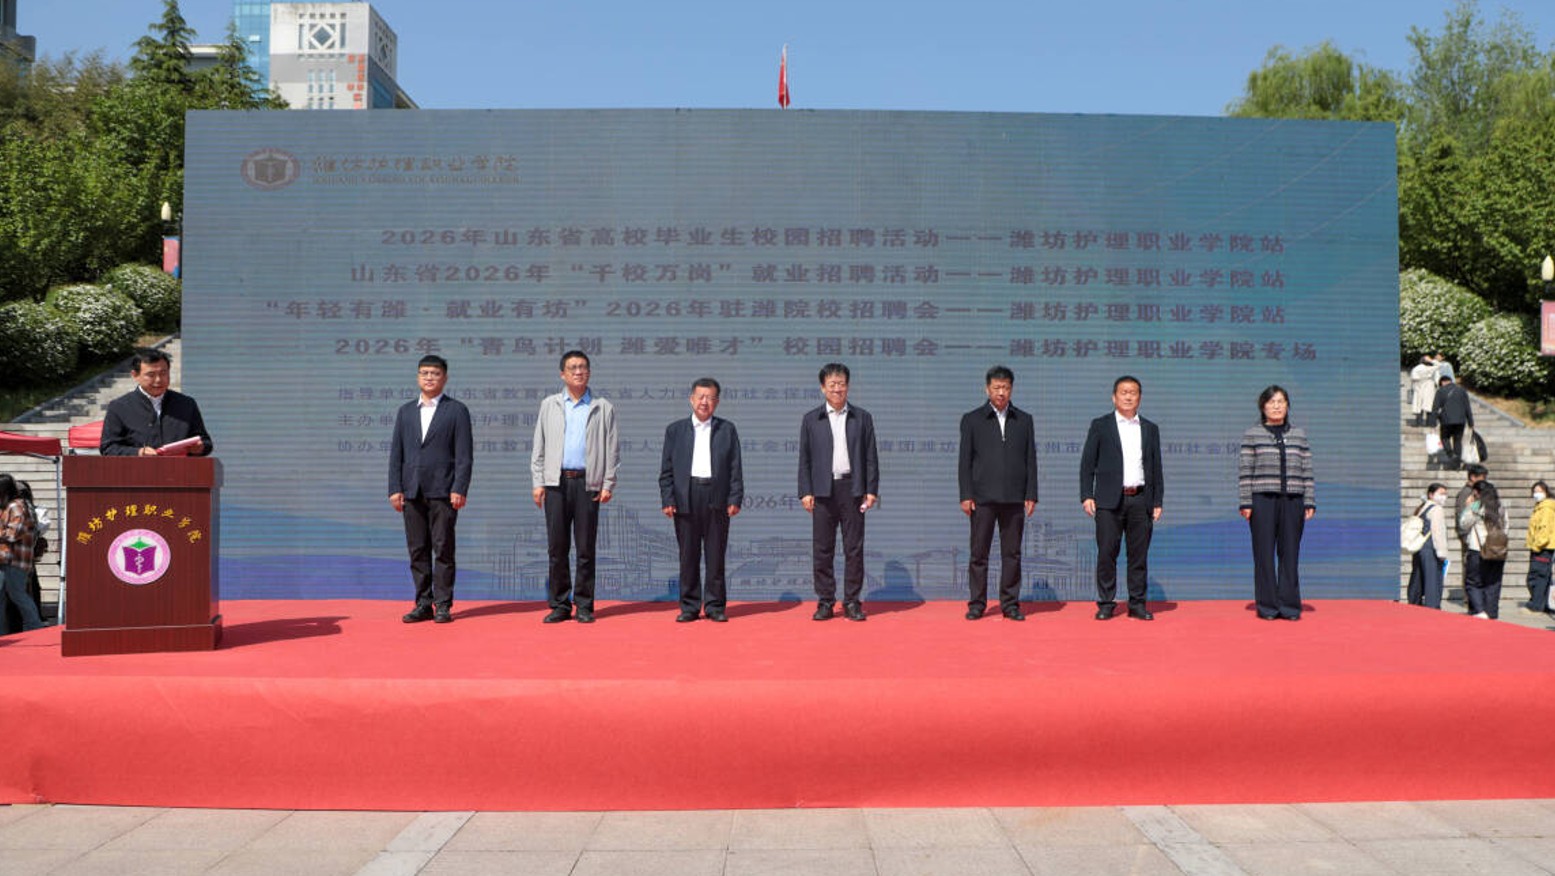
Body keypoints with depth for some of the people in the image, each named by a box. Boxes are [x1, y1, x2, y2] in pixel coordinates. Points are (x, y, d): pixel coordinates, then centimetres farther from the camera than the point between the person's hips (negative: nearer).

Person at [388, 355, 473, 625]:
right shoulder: (405, 411, 15)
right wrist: (395, 489, 3)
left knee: (443, 549, -2)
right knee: (417, 550, 6)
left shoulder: (457, 410, 3)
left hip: (443, 491, -4)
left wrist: (459, 489, -12)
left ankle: (443, 605, 4)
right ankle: (424, 604, 12)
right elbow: (396, 453, 12)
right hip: (412, 492, 4)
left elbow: (464, 455, -3)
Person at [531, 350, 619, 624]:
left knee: (586, 548, 0)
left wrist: (608, 485, -2)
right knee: (557, 547, 2)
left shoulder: (603, 408, 9)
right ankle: (559, 605, 10)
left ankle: (584, 606, 8)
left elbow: (612, 449, 6)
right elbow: (539, 447, 12)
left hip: (587, 483, -1)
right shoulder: (549, 405, 13)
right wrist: (538, 482, 3)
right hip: (556, 482, 1)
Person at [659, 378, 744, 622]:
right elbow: (666, 469, 8)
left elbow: (735, 467, 6)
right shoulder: (675, 430, 11)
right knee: (688, 556, 3)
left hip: (717, 498, 0)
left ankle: (715, 605, 11)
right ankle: (689, 606, 11)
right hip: (685, 498, 0)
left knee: (716, 555, 2)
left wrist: (735, 499, -3)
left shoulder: (727, 430, 10)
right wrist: (667, 500, -2)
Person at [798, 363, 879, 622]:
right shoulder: (811, 420, 8)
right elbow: (804, 459, 7)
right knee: (822, 550, 2)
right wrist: (805, 492, -2)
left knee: (854, 549, 2)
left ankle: (852, 602, 9)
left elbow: (871, 457, 7)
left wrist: (871, 490, -1)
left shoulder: (862, 418, 9)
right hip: (823, 491, 0)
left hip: (852, 489, 0)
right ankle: (825, 602, 10)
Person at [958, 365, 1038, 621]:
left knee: (1012, 554, 4)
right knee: (979, 554, 1)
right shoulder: (972, 419, 6)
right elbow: (964, 461, 3)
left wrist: (1031, 495, 2)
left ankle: (1010, 604, 11)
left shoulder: (1024, 420, 11)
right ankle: (976, 604, 8)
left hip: (1014, 498, 2)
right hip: (982, 498, -1)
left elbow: (1030, 460, 10)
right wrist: (965, 495, -5)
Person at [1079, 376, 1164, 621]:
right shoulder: (1100, 426, 6)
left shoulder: (1150, 429, 14)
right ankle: (1106, 604, 6)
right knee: (1106, 553, -2)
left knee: (1139, 555, 4)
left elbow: (1156, 468, 14)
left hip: (1140, 500, 2)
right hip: (1109, 501, -2)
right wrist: (1086, 496, -6)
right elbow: (1087, 463, 3)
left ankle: (1137, 604, 12)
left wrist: (1157, 502, 7)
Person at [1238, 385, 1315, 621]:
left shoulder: (1299, 436, 14)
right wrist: (1245, 502, -6)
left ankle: (1289, 605, 9)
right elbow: (1245, 471, 1)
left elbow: (1307, 471, 12)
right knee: (1264, 553, -1)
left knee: (1290, 553, 3)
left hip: (1292, 501, 2)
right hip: (1262, 500, -2)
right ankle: (1267, 605, 6)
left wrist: (1309, 502, 5)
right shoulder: (1251, 435, 5)